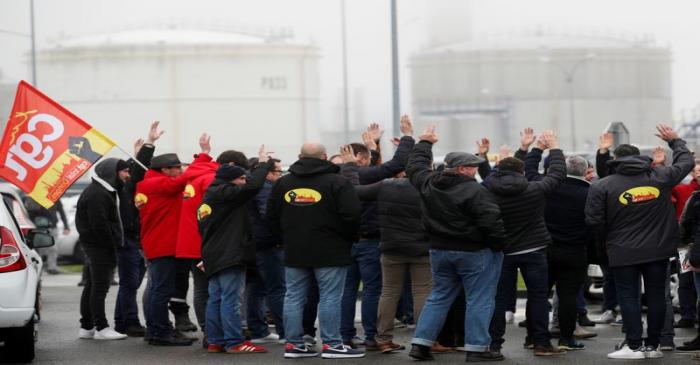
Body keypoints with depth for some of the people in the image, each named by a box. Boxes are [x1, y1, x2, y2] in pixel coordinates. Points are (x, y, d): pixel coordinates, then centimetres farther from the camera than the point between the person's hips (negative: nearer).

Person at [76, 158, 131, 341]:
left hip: (98, 247, 11)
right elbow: (99, 225, -21)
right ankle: (101, 328, -7)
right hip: (100, 246, -11)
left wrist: (114, 246, 12)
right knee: (100, 286, -8)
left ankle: (87, 327, 19)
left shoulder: (104, 191, 18)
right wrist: (113, 247, -17)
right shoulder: (97, 194, -16)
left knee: (92, 286, 13)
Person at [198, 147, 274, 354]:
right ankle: (234, 342, -11)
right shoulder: (224, 193, -10)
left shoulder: (208, 198, 20)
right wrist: (263, 164, -7)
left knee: (216, 299, 10)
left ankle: (215, 341, 12)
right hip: (230, 255, -10)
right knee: (231, 298, -10)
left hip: (214, 256, 10)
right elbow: (252, 186, -22)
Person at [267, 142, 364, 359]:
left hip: (294, 252, 5)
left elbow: (272, 217, 11)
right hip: (329, 251, -5)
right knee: (330, 297, -1)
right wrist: (348, 238, 3)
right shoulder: (337, 182, -9)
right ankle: (331, 343, -2)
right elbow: (351, 215, -14)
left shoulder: (283, 183, 7)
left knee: (294, 297, 9)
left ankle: (293, 343, 10)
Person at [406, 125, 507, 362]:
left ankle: (421, 343, 11)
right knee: (479, 300, 2)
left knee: (439, 297, 16)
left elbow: (415, 165, 21)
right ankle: (476, 347, 0)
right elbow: (492, 221, -22)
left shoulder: (428, 183, 1)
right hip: (474, 252, -7)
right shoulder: (474, 191, -19)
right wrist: (499, 245, -8)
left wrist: (424, 143, 34)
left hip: (439, 249, 7)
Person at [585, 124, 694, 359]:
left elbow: (594, 221, -7)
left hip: (623, 252, -2)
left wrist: (609, 238, 11)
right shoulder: (660, 176, 0)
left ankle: (634, 346, -1)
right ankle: (652, 346, 13)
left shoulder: (602, 186, -6)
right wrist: (675, 141, 31)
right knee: (656, 295, 9)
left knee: (628, 297, 3)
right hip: (658, 250, 3)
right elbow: (686, 162, 15)